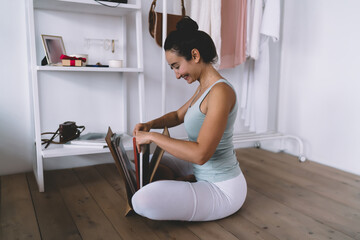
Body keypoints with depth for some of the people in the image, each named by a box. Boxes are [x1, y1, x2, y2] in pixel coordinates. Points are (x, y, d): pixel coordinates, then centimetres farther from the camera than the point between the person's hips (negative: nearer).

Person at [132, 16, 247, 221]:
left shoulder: (220, 91, -25)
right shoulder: (204, 88, 5)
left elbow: (200, 154, -32)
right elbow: (178, 116, 21)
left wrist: (152, 136, -23)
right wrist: (150, 124, 1)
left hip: (222, 189, -10)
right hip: (203, 172, 10)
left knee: (143, 201, -28)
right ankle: (190, 182, 9)